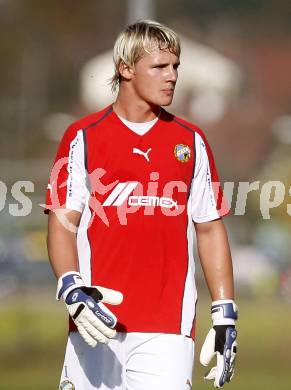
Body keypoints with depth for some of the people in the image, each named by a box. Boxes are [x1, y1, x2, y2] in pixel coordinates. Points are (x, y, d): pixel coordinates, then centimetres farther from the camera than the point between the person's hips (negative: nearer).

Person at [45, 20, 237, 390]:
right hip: (98, 318, -1)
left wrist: (225, 314, 7)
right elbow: (61, 222, 1)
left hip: (169, 326, 1)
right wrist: (72, 289, -17)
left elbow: (209, 229, 14)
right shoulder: (84, 137, 5)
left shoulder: (191, 142, 12)